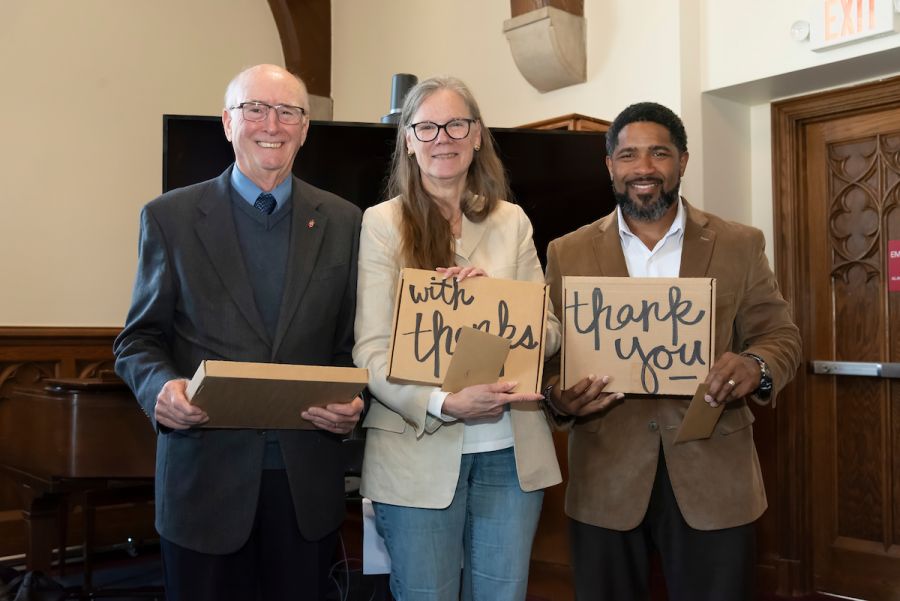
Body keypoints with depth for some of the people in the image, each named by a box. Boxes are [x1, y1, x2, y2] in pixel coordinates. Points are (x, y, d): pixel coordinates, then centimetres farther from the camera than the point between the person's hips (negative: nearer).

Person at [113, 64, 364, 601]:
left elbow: (355, 341, 8)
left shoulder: (343, 222, 6)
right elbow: (139, 339, 4)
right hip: (205, 475, -1)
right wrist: (161, 386, -17)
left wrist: (354, 403, -11)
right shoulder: (171, 217, 1)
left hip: (308, 481, 2)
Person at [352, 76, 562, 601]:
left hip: (512, 453, 3)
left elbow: (551, 333, 7)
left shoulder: (512, 221, 8)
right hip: (419, 454, -3)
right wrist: (446, 404, -23)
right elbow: (371, 351, -8)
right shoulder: (383, 223, -2)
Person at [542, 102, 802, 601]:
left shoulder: (740, 245, 4)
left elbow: (781, 336, 5)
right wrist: (557, 396, -19)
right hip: (605, 480, 0)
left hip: (714, 477, 0)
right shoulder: (568, 253, 4)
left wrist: (757, 367, -19)